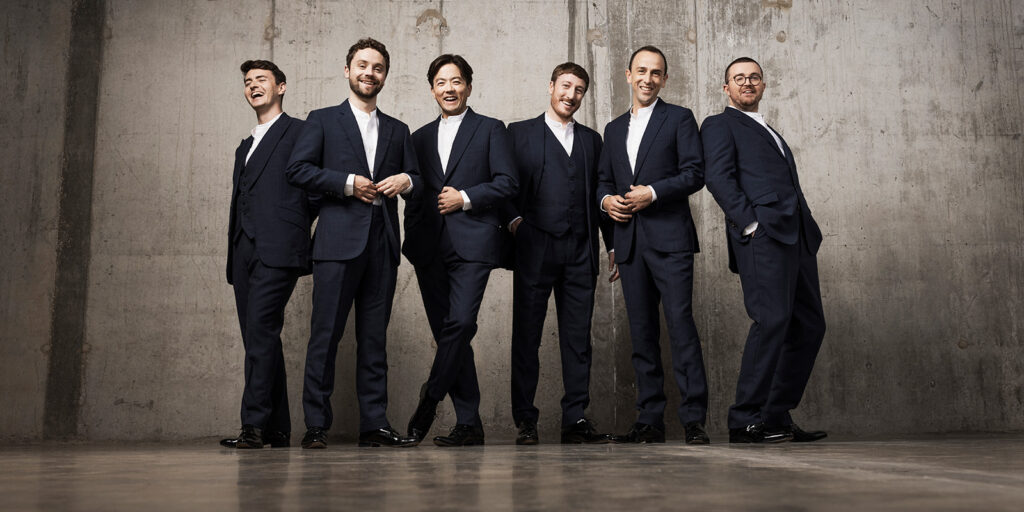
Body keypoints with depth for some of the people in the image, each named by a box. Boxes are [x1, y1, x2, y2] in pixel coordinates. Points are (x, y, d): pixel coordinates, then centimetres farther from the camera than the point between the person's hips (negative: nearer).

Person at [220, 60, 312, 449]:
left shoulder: (300, 132, 4)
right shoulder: (245, 147, 27)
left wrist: (293, 227, -4)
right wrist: (232, 260, 17)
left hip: (277, 249, -8)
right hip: (244, 252, 8)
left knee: (261, 332, -17)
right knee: (259, 339, 4)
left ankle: (255, 426, -17)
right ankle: (277, 429, 8)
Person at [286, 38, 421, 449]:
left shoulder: (397, 130, 21)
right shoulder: (323, 120, 10)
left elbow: (415, 179, 20)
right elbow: (298, 169, -1)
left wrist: (405, 180, -3)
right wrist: (348, 183, -9)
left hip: (383, 243, 4)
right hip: (339, 240, -3)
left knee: (375, 337, 5)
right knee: (325, 334, -5)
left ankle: (374, 424, 9)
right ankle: (316, 425, 2)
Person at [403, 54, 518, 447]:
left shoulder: (490, 130, 9)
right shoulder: (421, 137, 21)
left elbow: (507, 183, 0)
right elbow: (414, 194, 21)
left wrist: (464, 198, -9)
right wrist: (411, 238, 10)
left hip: (471, 244, -4)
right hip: (429, 248, 4)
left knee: (460, 322, -20)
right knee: (447, 333, 2)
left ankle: (430, 397, -1)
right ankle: (469, 423, 7)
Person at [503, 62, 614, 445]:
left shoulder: (591, 139, 19)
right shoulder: (520, 133, 9)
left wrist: (614, 245, 13)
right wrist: (514, 219, -14)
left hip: (580, 251, 3)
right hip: (534, 248, -3)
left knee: (578, 338, 2)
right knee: (527, 336, 1)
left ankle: (575, 419, 7)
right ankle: (525, 420, 7)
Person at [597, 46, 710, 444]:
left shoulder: (679, 118, 7)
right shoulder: (614, 128, 22)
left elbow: (694, 174, -2)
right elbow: (604, 179, 23)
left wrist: (653, 193, -14)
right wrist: (606, 199, 1)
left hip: (669, 237, -5)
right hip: (629, 240, 5)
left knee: (680, 322, -11)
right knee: (641, 331, 5)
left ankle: (694, 419, -7)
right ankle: (650, 421, 9)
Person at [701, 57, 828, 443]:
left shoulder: (772, 134, 33)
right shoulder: (720, 125, 9)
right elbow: (718, 177, -6)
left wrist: (809, 230, 13)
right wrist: (749, 223, -17)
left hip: (797, 237, 8)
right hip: (763, 233, -8)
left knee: (809, 325, 4)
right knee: (772, 320, -18)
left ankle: (776, 416, 10)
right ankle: (745, 421, -13)